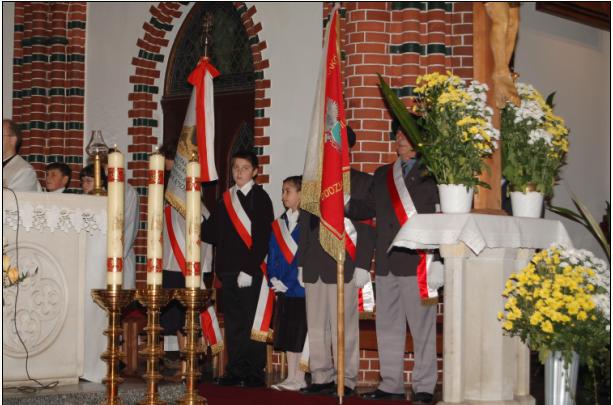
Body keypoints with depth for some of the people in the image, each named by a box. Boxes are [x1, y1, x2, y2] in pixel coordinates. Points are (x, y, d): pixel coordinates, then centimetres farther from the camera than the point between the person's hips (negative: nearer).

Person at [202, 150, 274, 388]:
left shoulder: (260, 198, -3)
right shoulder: (226, 199, 16)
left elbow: (262, 237, -10)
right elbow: (214, 234, 16)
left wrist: (249, 269, -16)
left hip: (251, 272, -6)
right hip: (228, 270, 6)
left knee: (252, 323, -3)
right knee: (233, 324, 9)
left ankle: (255, 374, 3)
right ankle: (235, 372, 16)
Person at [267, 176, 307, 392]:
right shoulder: (278, 224, 13)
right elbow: (272, 256, 15)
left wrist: (288, 282, -14)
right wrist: (274, 279, 1)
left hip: (301, 287, -7)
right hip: (283, 288, 7)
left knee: (300, 332, -4)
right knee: (286, 333, 9)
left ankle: (299, 376, 1)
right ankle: (293, 376, 15)